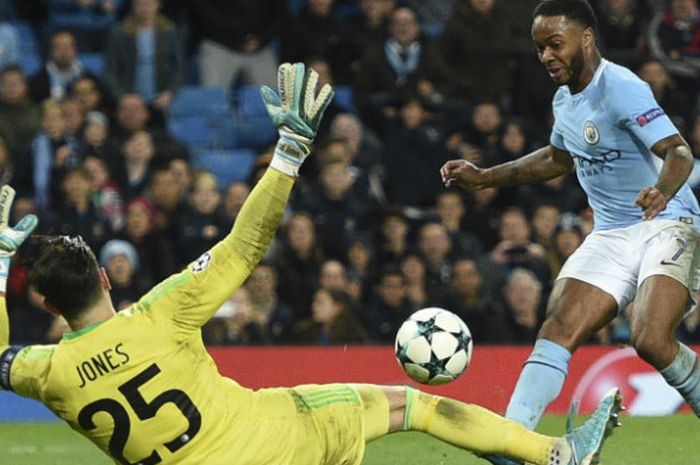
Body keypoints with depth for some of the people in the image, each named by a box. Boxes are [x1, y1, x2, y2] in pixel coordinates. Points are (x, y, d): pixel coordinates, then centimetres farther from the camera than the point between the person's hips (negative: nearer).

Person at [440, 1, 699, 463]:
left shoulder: (622, 89, -18)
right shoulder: (565, 100, 9)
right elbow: (558, 158, 30)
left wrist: (662, 191, -49)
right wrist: (484, 178, 25)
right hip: (610, 236, 8)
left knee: (651, 339, -26)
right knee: (557, 332, -8)